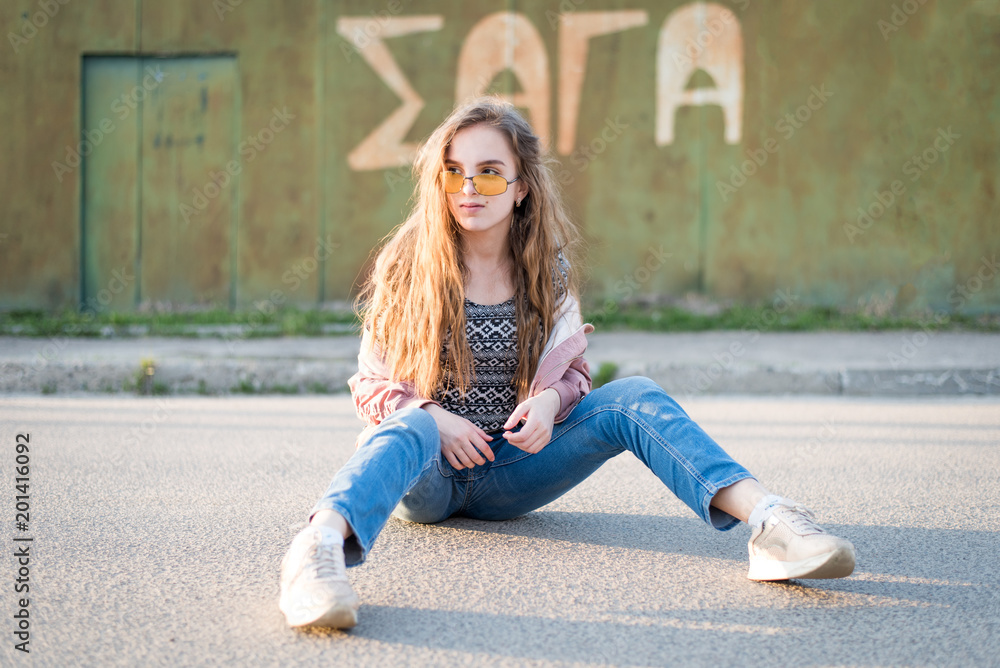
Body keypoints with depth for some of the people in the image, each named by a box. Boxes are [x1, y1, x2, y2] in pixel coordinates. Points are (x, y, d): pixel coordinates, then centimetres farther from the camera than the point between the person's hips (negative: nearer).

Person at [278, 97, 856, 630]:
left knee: (633, 397, -18)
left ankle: (769, 519, -38)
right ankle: (320, 546, -69)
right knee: (409, 428, -39)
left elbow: (573, 368, 9)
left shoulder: (548, 268, 3)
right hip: (426, 474, -2)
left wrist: (550, 400, -15)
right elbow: (369, 382, -1)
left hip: (506, 472, 3)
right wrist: (432, 419, -20)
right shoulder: (407, 265, -4)